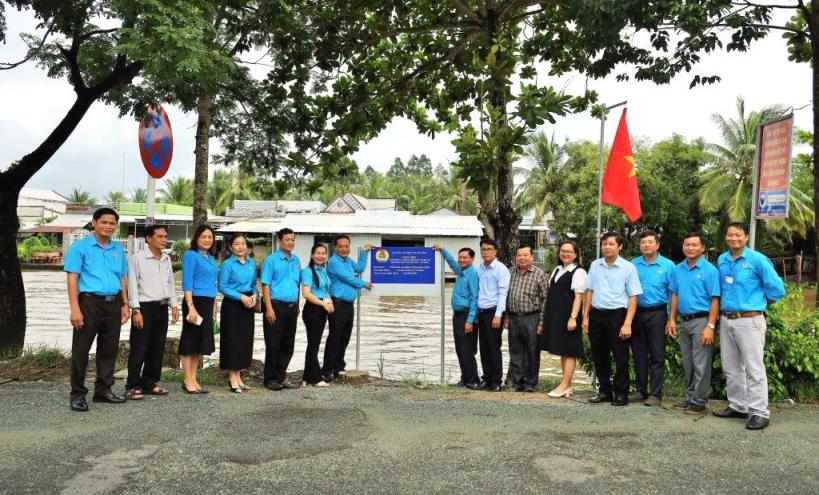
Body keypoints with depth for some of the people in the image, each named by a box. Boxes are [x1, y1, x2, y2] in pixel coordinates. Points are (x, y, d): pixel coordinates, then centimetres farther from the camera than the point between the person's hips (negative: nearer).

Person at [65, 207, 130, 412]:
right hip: (90, 302, -5)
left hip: (114, 304, 5)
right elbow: (72, 278, -7)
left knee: (110, 349, 10)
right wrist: (75, 309, -15)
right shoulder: (80, 247, -2)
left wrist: (125, 305, 10)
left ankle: (103, 389, 22)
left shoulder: (118, 250, 13)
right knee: (81, 350, 0)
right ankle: (78, 394, 8)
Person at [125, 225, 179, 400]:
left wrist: (174, 305, 10)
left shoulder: (167, 259, 13)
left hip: (162, 307, 6)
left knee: (157, 349, 11)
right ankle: (132, 386, 5)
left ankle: (149, 383, 21)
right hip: (145, 307, -6)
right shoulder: (138, 258, -6)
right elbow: (132, 285, -9)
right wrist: (136, 310, -14)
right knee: (139, 349, -3)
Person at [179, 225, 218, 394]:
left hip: (208, 304, 8)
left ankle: (193, 379, 20)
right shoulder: (191, 255, -7)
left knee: (202, 342, 11)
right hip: (195, 302, -8)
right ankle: (188, 381, 6)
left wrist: (213, 307, 16)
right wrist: (191, 307, -21)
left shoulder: (211, 257, 16)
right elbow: (187, 283, -13)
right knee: (190, 341, -1)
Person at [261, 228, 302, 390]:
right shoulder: (271, 260, -5)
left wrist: (297, 305, 14)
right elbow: (265, 285, -9)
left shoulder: (296, 260, 12)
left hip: (292, 307, 6)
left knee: (288, 345, 11)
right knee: (273, 345, 0)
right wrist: (269, 308, -16)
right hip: (276, 306, -6)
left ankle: (281, 377, 22)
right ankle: (270, 379, 10)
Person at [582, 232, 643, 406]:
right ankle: (605, 391, 27)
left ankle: (621, 393, 17)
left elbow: (633, 297, -8)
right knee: (599, 357, 13)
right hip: (596, 315, 4)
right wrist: (585, 317, 7)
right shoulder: (595, 265, 7)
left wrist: (627, 324, -14)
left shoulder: (628, 268, -5)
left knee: (621, 358, 3)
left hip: (617, 315, -4)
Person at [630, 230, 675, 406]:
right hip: (636, 313, 3)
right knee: (639, 355, 11)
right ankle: (641, 390, 21)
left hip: (657, 314, -3)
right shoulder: (633, 264, 6)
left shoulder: (668, 265, -2)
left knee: (657, 356, 0)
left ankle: (655, 394, 6)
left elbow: (673, 293, -3)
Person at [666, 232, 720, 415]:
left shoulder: (709, 270, -9)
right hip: (683, 321, 6)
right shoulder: (677, 270, 8)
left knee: (701, 365, -2)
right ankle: (690, 397, 26)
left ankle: (699, 402, 5)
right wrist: (672, 320, 8)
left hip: (701, 320, -6)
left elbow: (715, 300, -12)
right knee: (687, 364, 15)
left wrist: (710, 327, -18)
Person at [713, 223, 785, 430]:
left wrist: (759, 301, 5)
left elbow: (777, 288, -6)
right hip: (726, 321, 7)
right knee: (731, 368, 14)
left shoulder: (757, 259, -9)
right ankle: (737, 406, 26)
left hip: (749, 321, -6)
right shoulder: (722, 260, 9)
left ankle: (759, 413, 1)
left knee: (754, 369, -4)